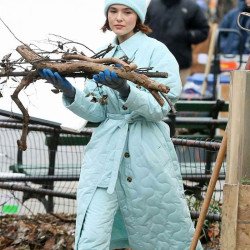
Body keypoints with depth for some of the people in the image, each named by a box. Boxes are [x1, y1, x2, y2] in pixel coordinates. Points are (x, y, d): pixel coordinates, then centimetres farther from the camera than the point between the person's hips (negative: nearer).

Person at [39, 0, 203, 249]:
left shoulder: (156, 51, -4)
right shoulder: (102, 56, 10)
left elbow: (159, 108, -14)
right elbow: (96, 112, 5)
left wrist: (125, 90, -30)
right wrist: (68, 91, -13)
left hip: (148, 153, -3)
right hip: (105, 153, 3)